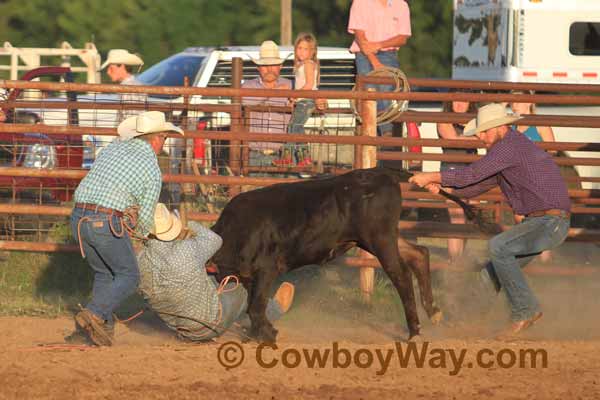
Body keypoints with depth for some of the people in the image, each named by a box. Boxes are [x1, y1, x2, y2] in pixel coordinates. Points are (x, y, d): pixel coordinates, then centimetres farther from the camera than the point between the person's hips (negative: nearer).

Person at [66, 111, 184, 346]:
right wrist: (142, 232, 27)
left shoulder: (113, 148, 16)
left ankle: (103, 327, 14)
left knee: (104, 272, 22)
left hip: (79, 218, 6)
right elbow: (145, 219, 3)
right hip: (108, 223, -6)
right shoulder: (152, 170, 0)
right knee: (128, 276, 8)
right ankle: (94, 314, -12)